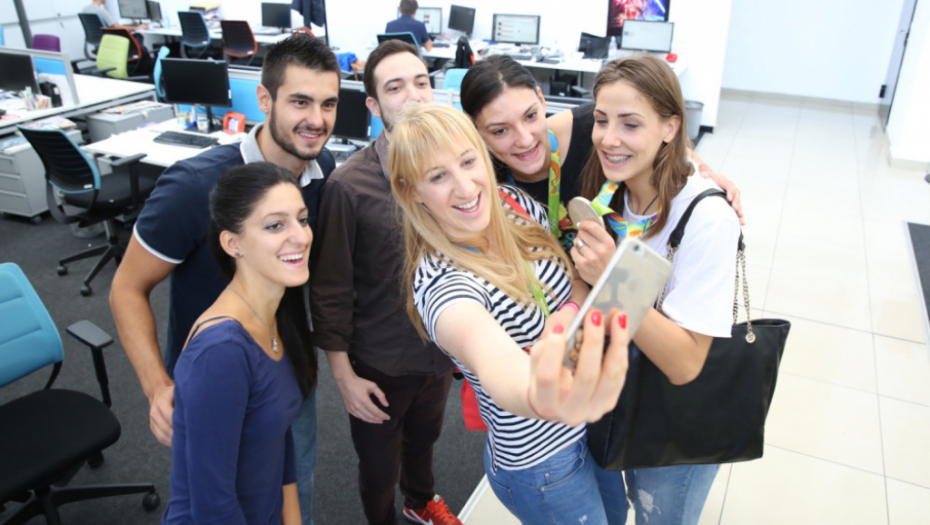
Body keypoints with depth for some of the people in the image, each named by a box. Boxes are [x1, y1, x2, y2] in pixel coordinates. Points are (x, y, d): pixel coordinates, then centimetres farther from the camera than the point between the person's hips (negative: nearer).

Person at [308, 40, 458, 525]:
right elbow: (330, 290, -15)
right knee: (379, 467, 19)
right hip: (379, 363, -4)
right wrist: (344, 376, -12)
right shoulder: (349, 185, -22)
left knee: (423, 440, 30)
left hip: (440, 352, 4)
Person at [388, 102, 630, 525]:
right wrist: (537, 397, -74)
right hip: (541, 464, -7)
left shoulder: (517, 205, -10)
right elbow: (492, 358, -52)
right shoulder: (440, 281, -31)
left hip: (592, 425, 7)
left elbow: (577, 287, 1)